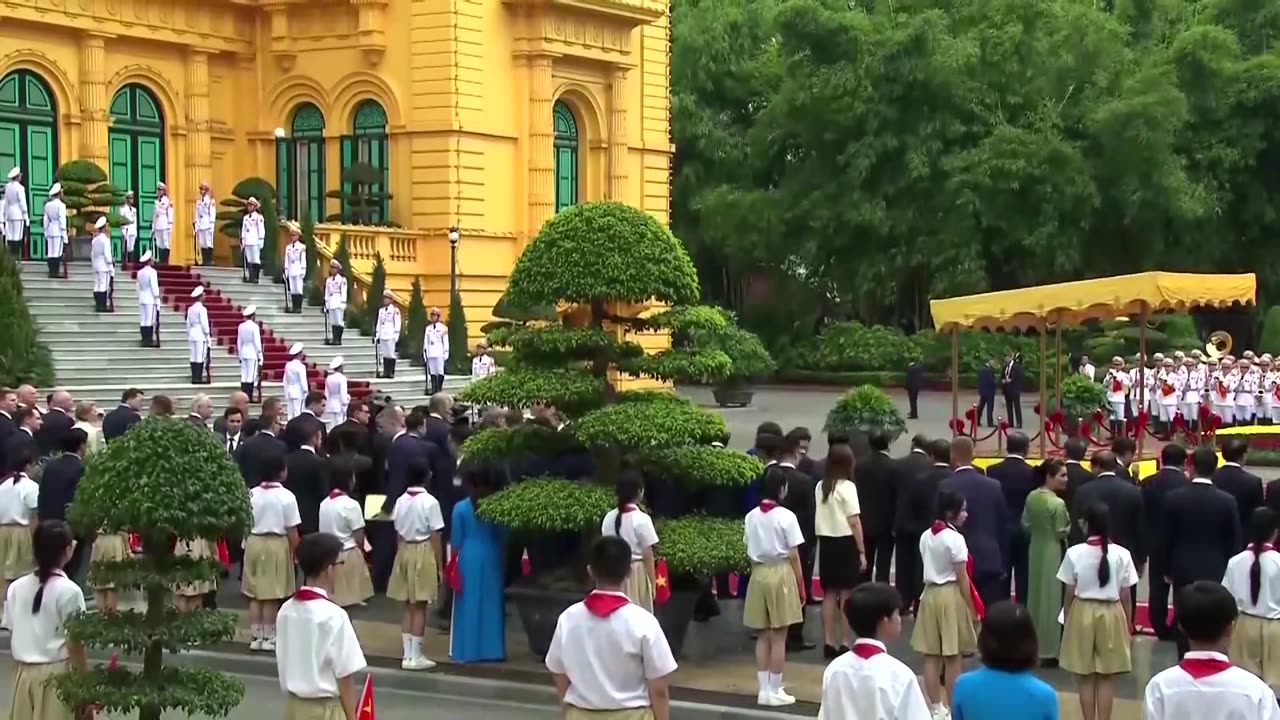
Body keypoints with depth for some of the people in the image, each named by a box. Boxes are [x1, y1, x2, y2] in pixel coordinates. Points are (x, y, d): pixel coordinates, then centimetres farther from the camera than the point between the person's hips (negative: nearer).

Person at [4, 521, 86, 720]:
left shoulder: (16, 588, 4)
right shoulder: (69, 591, -12)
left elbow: (12, 637, 8)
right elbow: (75, 644, -11)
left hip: (24, 674, 5)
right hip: (57, 674, -5)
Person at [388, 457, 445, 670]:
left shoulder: (400, 501, 3)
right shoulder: (430, 502, -12)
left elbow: (398, 534, 7)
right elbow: (435, 537, -11)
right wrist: (440, 566, -5)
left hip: (404, 552, 5)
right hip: (423, 552, -5)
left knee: (408, 606, 12)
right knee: (419, 607, 0)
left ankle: (408, 655, 12)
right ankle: (415, 656, 1)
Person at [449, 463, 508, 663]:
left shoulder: (460, 508, -6)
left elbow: (456, 540, -3)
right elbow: (502, 538, 3)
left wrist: (453, 563, 5)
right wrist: (503, 562, 12)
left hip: (468, 558, -2)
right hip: (492, 558, 2)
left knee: (467, 604, 4)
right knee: (491, 604, 8)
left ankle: (465, 650, 6)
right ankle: (491, 649, 11)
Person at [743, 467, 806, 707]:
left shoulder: (751, 517, 3)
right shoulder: (786, 516, -12)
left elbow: (750, 552, 5)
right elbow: (793, 555, -10)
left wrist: (758, 571, 15)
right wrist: (801, 585, -2)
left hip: (758, 574, 5)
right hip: (780, 574, -5)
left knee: (763, 636, 11)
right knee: (778, 637, 2)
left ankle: (764, 690, 12)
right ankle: (775, 691, 6)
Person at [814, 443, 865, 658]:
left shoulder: (820, 487, 7)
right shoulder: (847, 487, -11)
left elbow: (819, 517, 5)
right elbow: (854, 522, -13)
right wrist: (862, 552, -10)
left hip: (826, 543, 6)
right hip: (845, 544, -6)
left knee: (830, 593, 10)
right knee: (846, 595, 1)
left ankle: (829, 643, 11)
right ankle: (843, 643, 0)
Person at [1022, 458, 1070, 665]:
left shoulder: (1031, 497, -1)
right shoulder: (1057, 503, -21)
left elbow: (1025, 525, 6)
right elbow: (1061, 533, -16)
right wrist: (1071, 525, 0)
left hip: (1035, 550, 7)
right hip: (1053, 553, -7)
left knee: (1036, 595, 16)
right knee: (1051, 598, 0)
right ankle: (1049, 650, 6)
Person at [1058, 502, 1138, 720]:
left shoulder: (1074, 553, -9)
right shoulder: (1121, 554, -7)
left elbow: (1069, 593, -3)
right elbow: (1125, 596, -3)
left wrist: (1066, 621, 10)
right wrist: (1128, 624, 9)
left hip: (1082, 614, 0)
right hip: (1111, 615, 0)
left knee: (1085, 677, 10)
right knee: (1107, 678, 8)